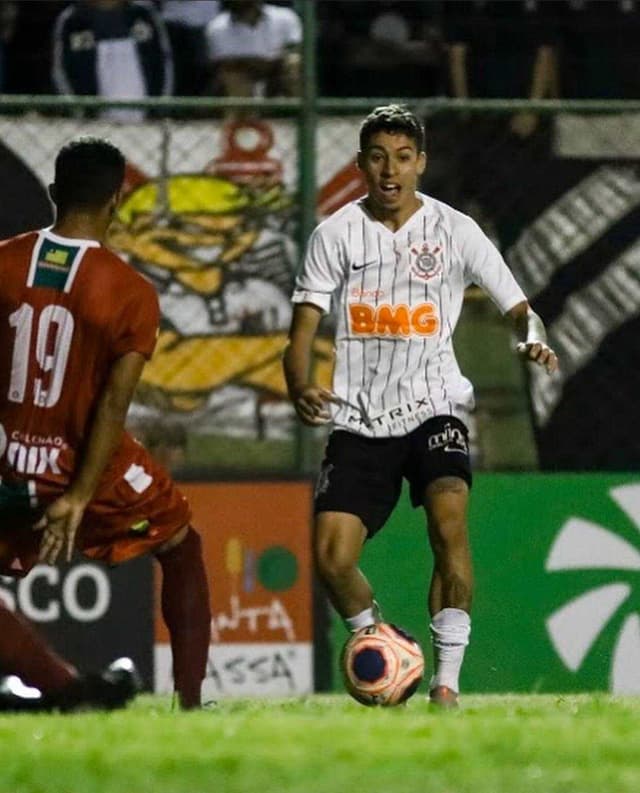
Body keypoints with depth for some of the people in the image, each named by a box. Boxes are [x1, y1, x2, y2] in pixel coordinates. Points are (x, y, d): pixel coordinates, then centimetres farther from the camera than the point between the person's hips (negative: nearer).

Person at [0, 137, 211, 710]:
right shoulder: (130, 293, -11)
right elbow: (113, 405, -16)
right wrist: (77, 499, -16)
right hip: (81, 466, -2)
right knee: (182, 549, 21)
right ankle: (190, 702, 16)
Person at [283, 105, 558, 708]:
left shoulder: (453, 229, 1)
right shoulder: (337, 234, 2)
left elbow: (517, 307, 4)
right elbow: (303, 328, -1)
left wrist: (532, 341, -20)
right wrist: (300, 391, -21)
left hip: (433, 408, -1)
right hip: (359, 420, 1)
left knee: (449, 520, -28)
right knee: (331, 557, -12)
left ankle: (446, 682, -20)